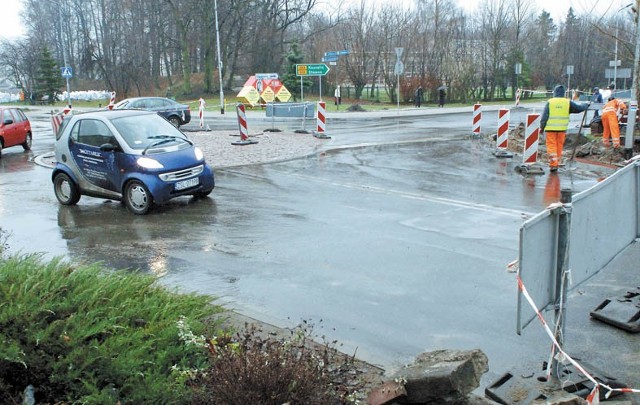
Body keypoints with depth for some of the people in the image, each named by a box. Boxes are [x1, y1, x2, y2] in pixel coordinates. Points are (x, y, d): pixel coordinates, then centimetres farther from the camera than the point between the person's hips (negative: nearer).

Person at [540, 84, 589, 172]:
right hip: (562, 128, 2)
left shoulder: (550, 102, -2)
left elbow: (544, 116, -4)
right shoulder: (568, 102, 2)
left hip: (550, 128, -2)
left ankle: (553, 164, -12)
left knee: (551, 146, -1)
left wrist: (542, 127, 3)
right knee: (559, 146, 12)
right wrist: (586, 105, 32)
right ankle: (557, 164, 18)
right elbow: (579, 108, 12)